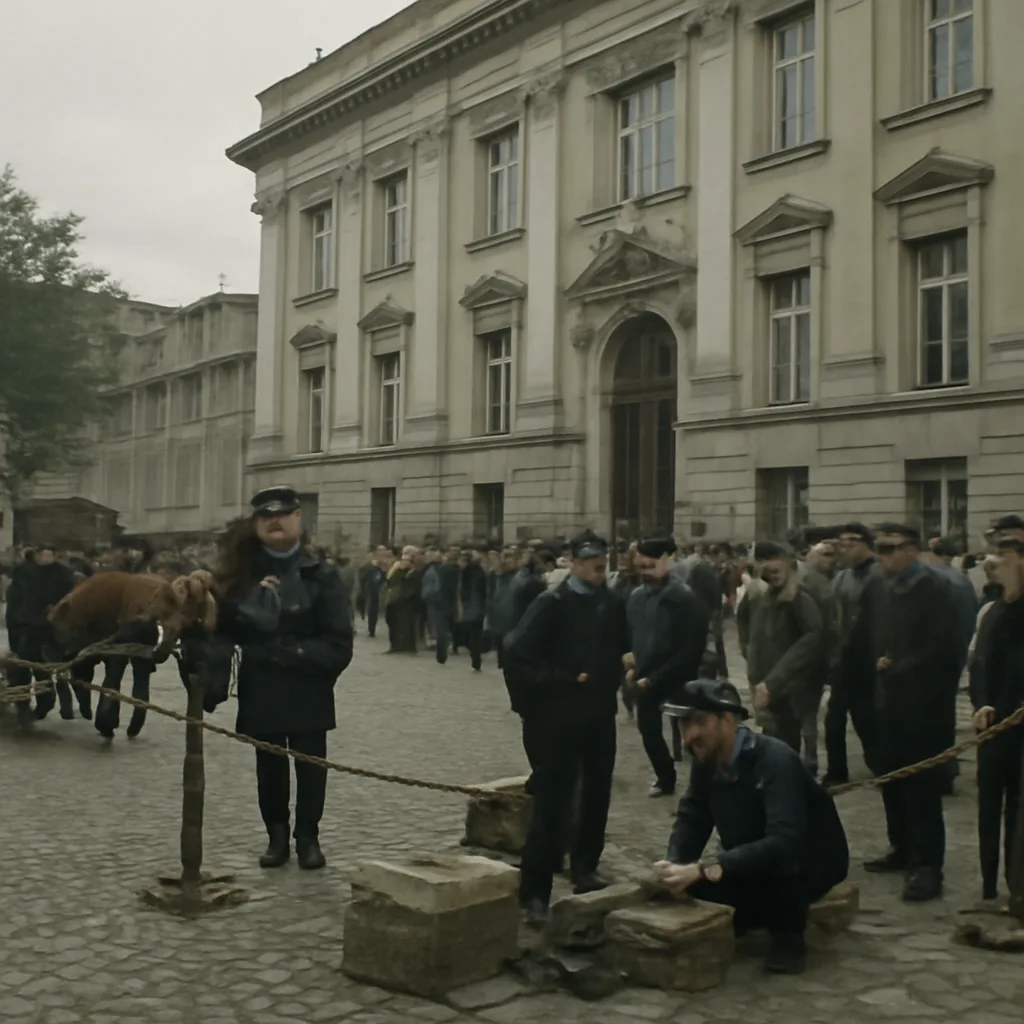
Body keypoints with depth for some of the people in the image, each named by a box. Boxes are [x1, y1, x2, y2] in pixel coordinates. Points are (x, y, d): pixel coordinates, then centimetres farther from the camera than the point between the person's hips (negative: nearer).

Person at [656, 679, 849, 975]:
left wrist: (704, 868, -47)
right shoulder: (706, 761, -9)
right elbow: (691, 819, -5)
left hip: (811, 861, -6)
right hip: (753, 863, 7)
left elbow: (784, 842, -42)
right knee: (695, 882, -20)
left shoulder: (775, 759, -31)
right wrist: (675, 865, -28)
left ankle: (788, 932, -8)